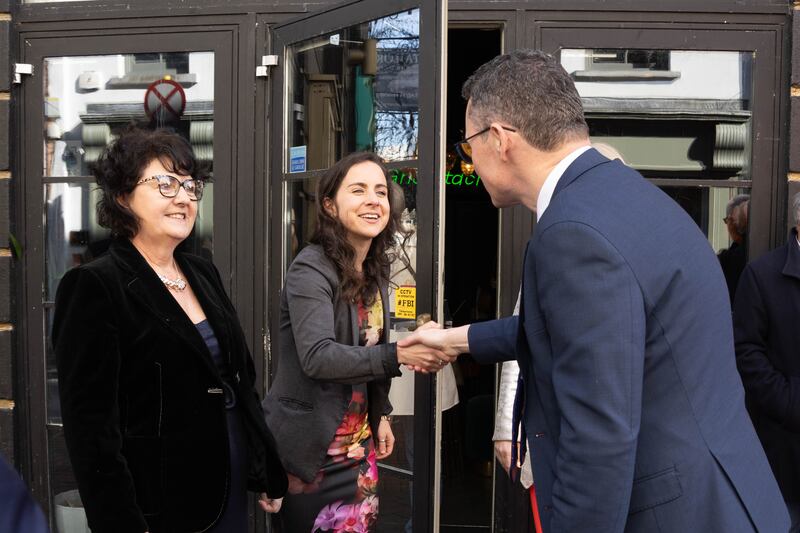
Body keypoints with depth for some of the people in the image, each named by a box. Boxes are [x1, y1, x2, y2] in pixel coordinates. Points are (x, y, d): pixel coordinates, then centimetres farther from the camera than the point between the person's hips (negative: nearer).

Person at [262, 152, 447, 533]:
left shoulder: (375, 272, 7)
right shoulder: (311, 269, -17)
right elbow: (317, 356, -31)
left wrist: (381, 414, 14)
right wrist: (399, 355, -38)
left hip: (358, 442, 7)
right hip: (310, 444, -7)